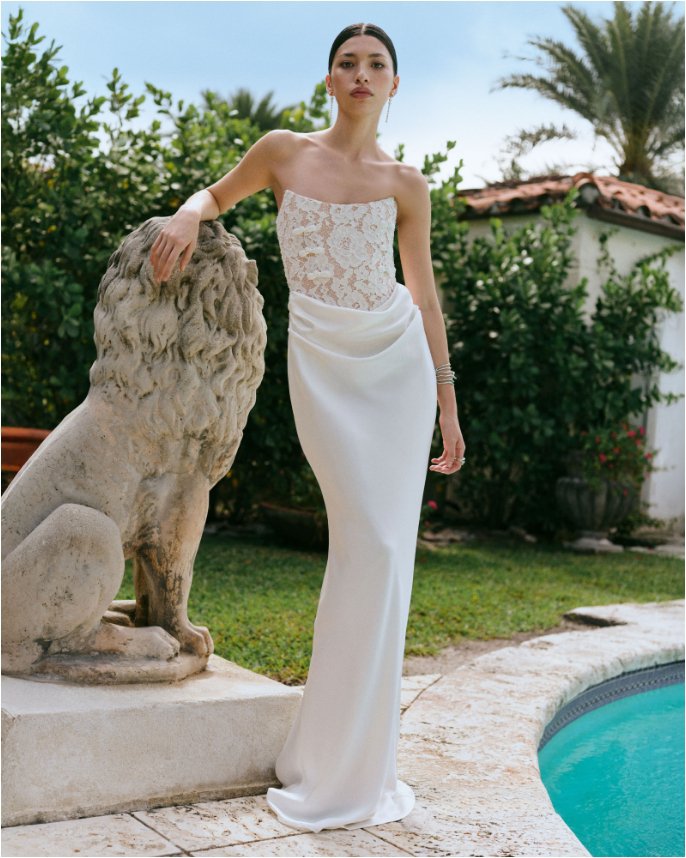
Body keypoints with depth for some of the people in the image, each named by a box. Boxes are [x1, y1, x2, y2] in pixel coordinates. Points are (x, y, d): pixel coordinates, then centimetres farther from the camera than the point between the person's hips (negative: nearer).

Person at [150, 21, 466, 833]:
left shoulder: (405, 183, 7)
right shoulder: (283, 152, 4)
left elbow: (424, 293, 11)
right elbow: (218, 193, 21)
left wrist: (447, 402, 9)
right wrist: (187, 216, -4)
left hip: (398, 361, 2)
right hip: (324, 364, -2)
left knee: (381, 552, -1)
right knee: (370, 545, -11)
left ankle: (352, 759, 13)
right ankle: (338, 766, 5)